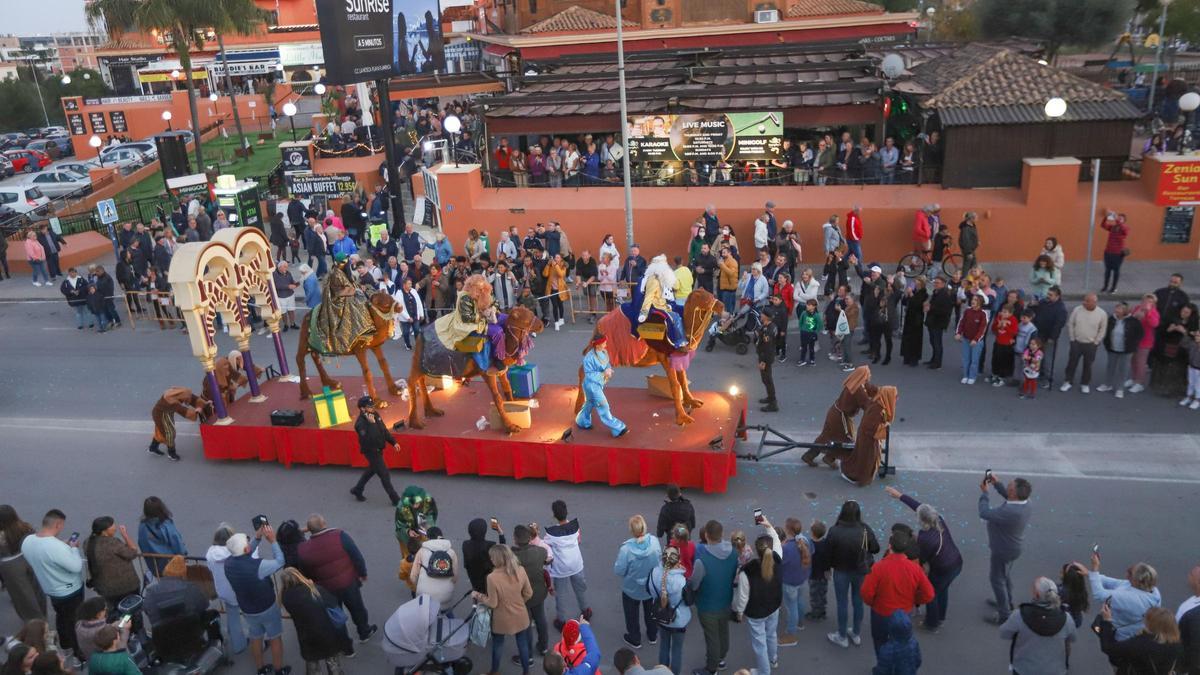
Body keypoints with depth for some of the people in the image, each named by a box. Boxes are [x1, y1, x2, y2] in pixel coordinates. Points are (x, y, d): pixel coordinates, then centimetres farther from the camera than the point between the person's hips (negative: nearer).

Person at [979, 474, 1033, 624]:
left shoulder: (1010, 512, -42)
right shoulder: (1024, 503, -15)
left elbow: (984, 513, -32)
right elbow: (1008, 496, 7)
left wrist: (984, 493, -20)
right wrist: (997, 484, -2)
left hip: (1003, 550, -8)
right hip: (1013, 546, 9)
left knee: (997, 578, 11)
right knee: (1005, 574, 29)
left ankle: (1004, 614, 23)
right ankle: (1007, 602, 51)